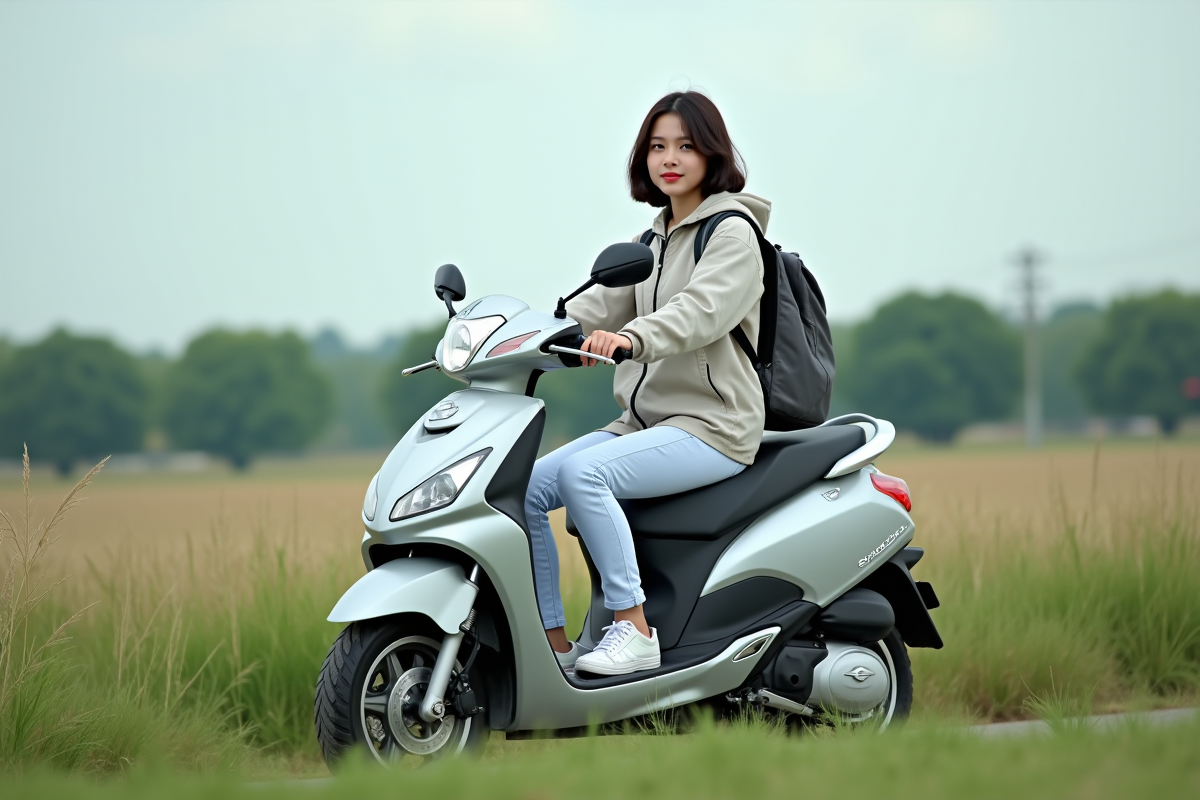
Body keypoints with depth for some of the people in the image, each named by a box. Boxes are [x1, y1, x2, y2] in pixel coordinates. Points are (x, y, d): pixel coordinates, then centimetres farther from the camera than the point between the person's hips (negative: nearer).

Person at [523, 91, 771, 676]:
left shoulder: (733, 233, -5)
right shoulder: (653, 241, 21)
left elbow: (700, 311, -24)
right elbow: (596, 306, 12)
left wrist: (631, 337, -44)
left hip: (711, 426, -8)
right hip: (641, 423, 8)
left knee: (581, 473, -31)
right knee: (522, 487, -9)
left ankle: (633, 629, -27)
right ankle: (555, 645, -5)